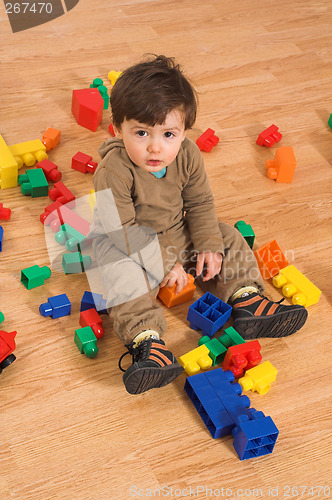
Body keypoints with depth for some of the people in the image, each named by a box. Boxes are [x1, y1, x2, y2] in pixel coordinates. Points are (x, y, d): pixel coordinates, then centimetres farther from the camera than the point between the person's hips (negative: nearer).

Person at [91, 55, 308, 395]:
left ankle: (247, 301, 3)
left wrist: (209, 245, -14)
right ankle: (146, 340, -31)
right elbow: (122, 230, -28)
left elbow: (200, 204, -3)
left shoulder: (188, 156, -15)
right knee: (124, 276, -33)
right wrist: (163, 263, -26)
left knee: (229, 241, -2)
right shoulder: (113, 171, -31)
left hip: (178, 231, 5)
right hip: (125, 242, -5)